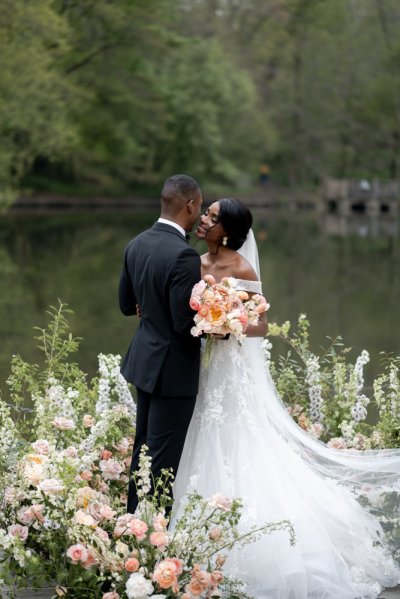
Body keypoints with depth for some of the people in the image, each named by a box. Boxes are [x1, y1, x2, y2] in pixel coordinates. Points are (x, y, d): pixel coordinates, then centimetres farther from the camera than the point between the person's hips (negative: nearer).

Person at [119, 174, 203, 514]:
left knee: (144, 447, 21)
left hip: (145, 360, 9)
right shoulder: (184, 256, -24)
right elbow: (186, 323, -23)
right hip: (174, 370, -9)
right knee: (164, 458, 0)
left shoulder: (137, 245, 3)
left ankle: (135, 516, 33)